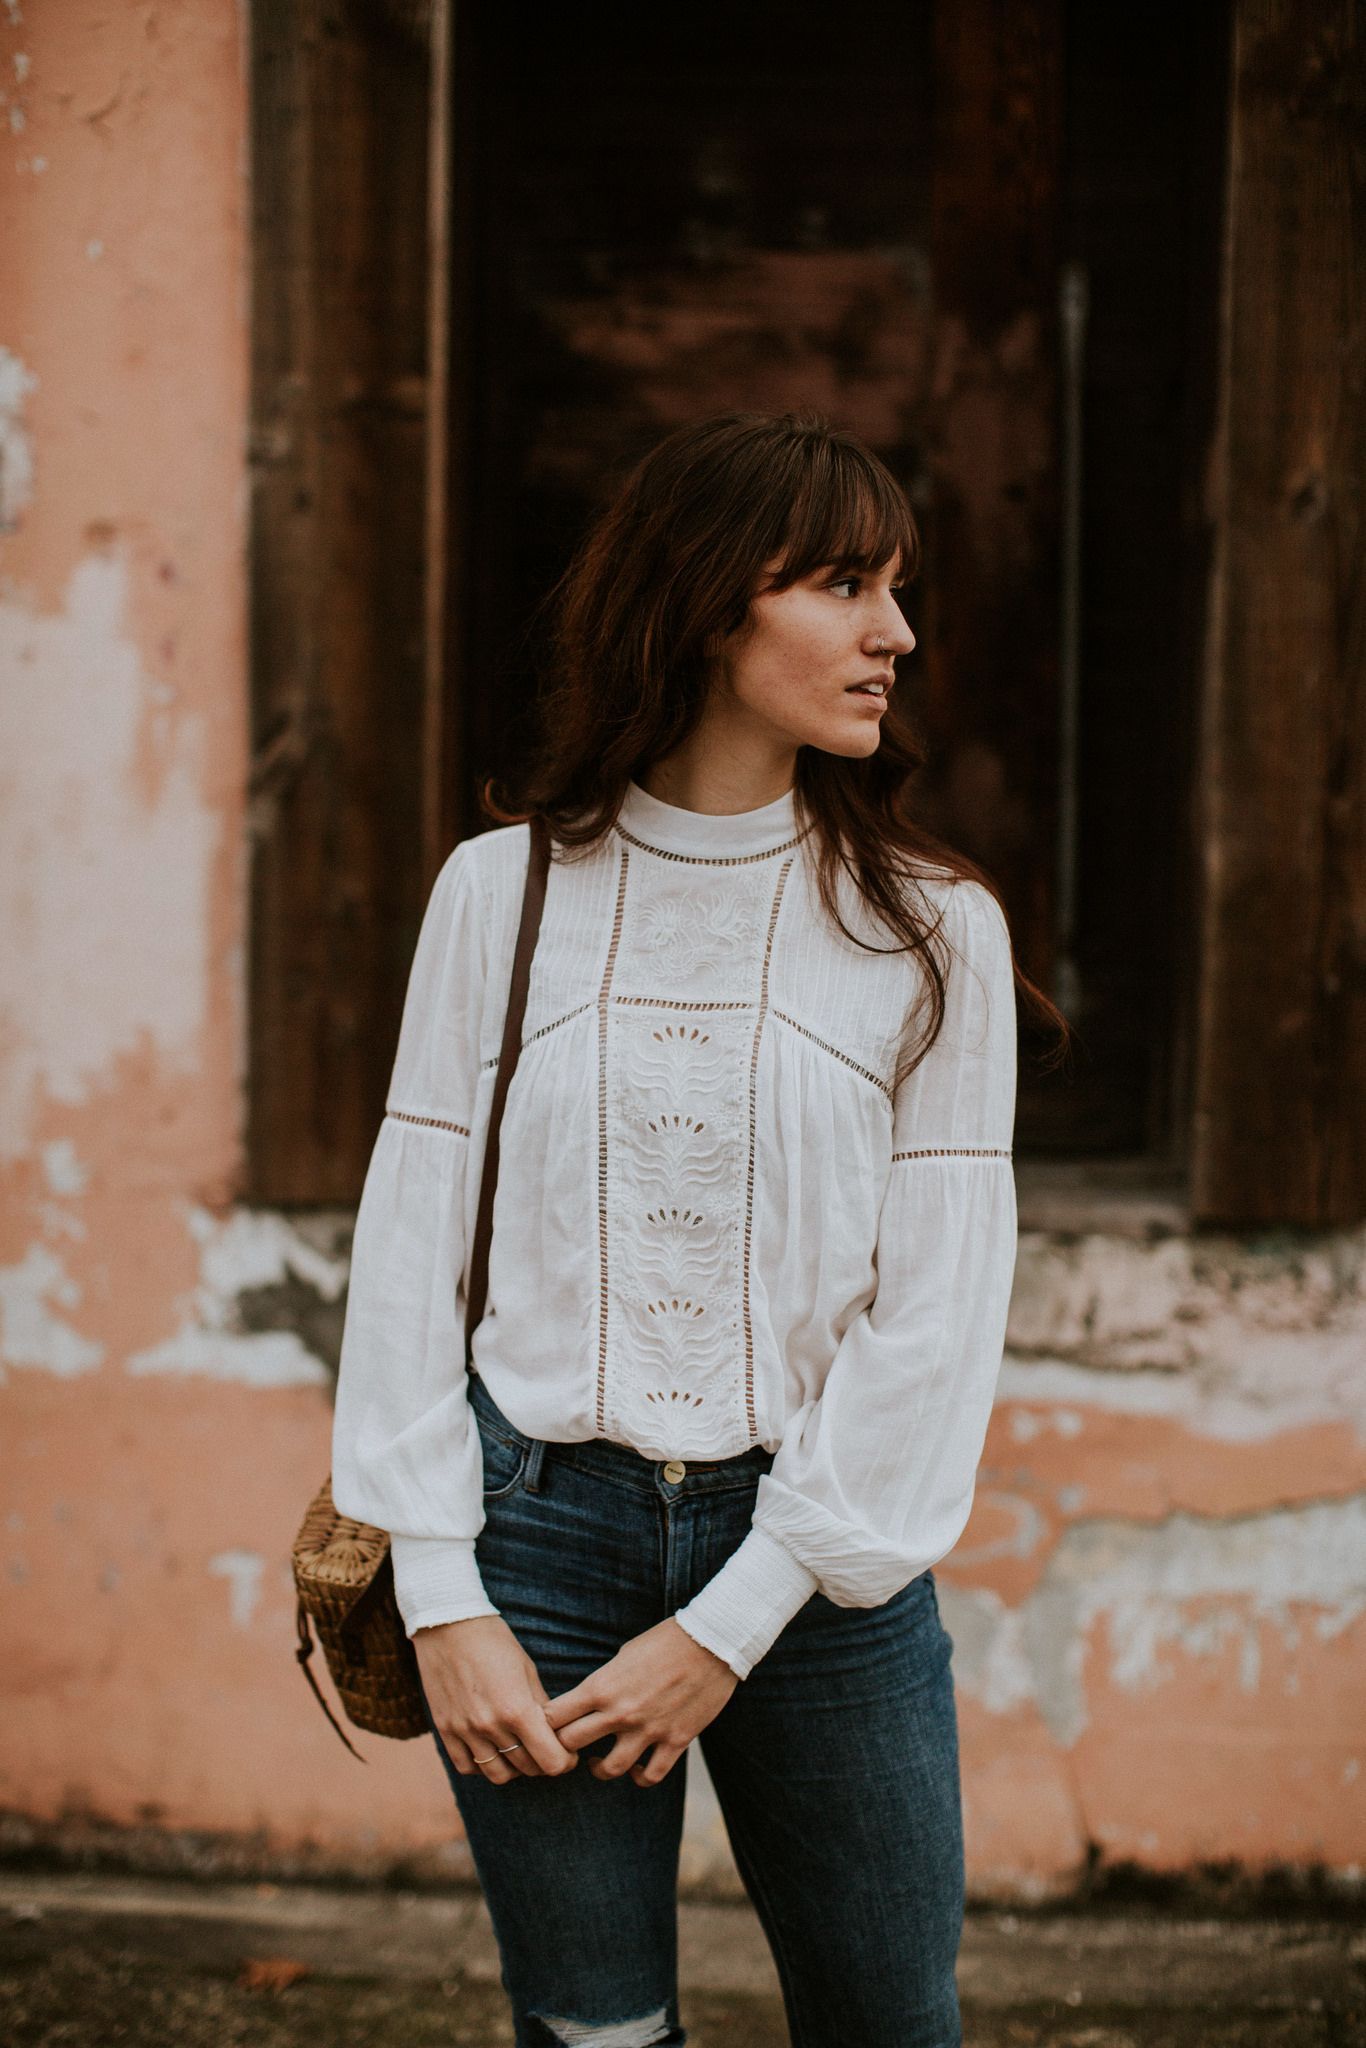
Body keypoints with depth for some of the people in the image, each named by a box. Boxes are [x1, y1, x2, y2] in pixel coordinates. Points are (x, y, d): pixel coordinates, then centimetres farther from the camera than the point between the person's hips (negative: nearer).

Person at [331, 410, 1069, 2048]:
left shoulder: (933, 927, -1)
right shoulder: (504, 890, 1)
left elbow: (938, 1308, -5)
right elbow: (414, 1238, 1)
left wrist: (736, 1623, -10)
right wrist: (442, 1598, -6)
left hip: (816, 1552, 0)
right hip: (539, 1532, 0)